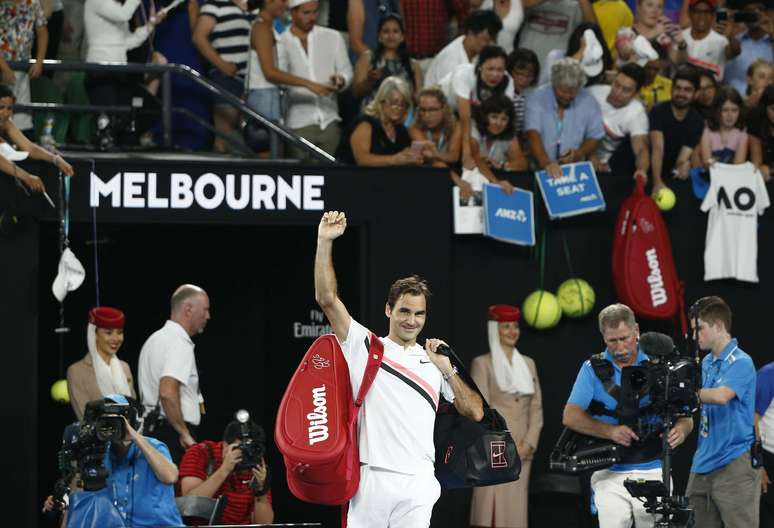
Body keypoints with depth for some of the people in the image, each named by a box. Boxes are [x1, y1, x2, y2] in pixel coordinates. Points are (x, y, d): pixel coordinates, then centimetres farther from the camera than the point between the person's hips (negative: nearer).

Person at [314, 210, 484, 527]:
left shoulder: (435, 360, 17)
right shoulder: (365, 345, 11)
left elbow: (475, 413, 13)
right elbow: (327, 299, 1)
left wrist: (448, 371, 3)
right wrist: (325, 242, -6)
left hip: (417, 483, 1)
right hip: (370, 477, -1)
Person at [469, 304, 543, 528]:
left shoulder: (528, 364, 16)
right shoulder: (482, 363, 1)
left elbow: (536, 408, 13)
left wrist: (528, 444, -1)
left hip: (522, 453, 5)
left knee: (516, 509, 3)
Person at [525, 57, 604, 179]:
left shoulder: (589, 102, 2)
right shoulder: (537, 98, -5)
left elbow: (595, 137, 9)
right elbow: (533, 134, -17)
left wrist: (580, 153, -12)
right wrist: (546, 163, -32)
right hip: (540, 170, -2)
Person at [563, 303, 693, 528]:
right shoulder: (593, 369, 4)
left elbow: (685, 417, 5)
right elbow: (570, 417, -5)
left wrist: (681, 429, -21)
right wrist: (611, 431, -21)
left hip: (654, 473, 0)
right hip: (611, 476, 0)